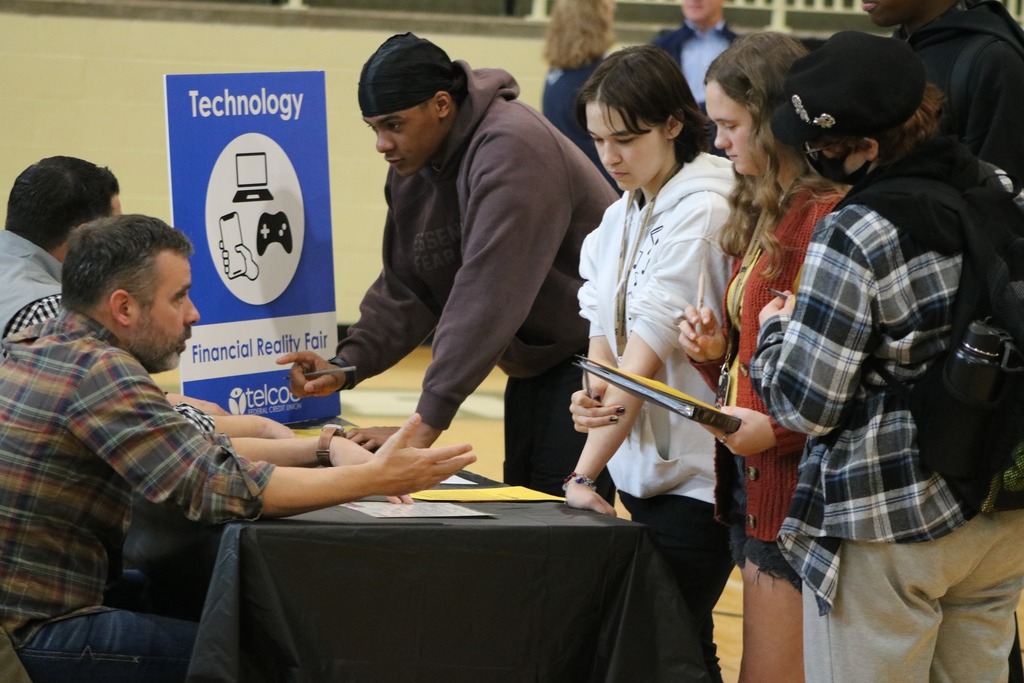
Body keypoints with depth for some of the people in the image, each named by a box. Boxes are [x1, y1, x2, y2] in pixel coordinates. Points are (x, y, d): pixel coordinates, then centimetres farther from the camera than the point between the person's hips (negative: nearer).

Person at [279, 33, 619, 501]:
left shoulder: (510, 151, -27)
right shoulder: (411, 169, 2)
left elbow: (488, 296, -33)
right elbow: (404, 289, 5)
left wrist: (425, 424, -35)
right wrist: (347, 365, -13)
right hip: (536, 363, 9)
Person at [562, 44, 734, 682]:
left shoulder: (701, 211, -16)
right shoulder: (621, 218, 11)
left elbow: (648, 349, -19)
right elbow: (605, 336, 7)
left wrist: (583, 474, -20)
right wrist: (593, 396, -17)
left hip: (697, 478, -8)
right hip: (644, 469, 8)